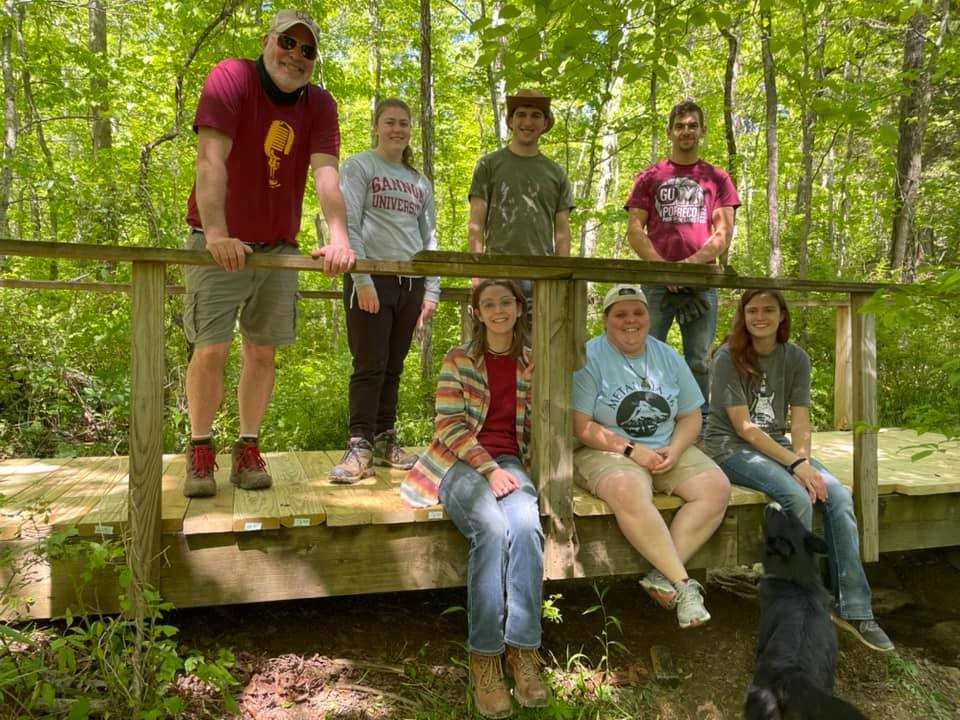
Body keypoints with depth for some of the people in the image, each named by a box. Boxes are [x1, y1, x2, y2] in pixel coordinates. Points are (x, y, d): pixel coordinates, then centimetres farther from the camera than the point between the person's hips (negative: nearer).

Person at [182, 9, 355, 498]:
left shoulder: (320, 106, 1)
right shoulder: (230, 78, -9)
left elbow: (325, 173, -14)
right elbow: (210, 159, -21)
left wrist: (338, 236, -32)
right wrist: (216, 233, -33)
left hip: (278, 249, 3)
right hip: (219, 245, -3)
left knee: (262, 352, 4)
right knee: (211, 349, -6)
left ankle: (248, 449, 15)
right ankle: (200, 451, 10)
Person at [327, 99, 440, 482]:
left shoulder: (420, 181, 19)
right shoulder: (359, 166, 4)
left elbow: (429, 237, 17)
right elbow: (348, 225, -6)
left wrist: (431, 290, 8)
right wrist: (362, 280, -15)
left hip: (410, 283, 5)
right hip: (371, 279, -5)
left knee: (393, 367, 8)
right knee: (370, 366, -7)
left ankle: (385, 441, 16)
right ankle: (359, 447, -1)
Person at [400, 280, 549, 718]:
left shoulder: (532, 364, 13)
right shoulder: (458, 360, 5)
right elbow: (449, 426, -3)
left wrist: (516, 471, 0)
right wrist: (488, 468, -16)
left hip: (509, 462, 2)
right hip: (460, 463, -2)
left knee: (526, 523, -33)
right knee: (493, 527, -33)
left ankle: (523, 647, -24)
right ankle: (484, 654, -24)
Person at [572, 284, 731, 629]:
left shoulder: (668, 357, 11)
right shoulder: (589, 358, -5)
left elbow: (691, 417, 11)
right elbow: (582, 426, -11)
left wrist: (674, 450, -9)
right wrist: (631, 450, -18)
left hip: (667, 450, 6)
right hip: (607, 452, -5)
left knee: (717, 487, -18)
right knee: (630, 492, -37)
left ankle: (662, 575, -18)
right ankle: (682, 583, -24)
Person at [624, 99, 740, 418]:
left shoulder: (717, 179, 15)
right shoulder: (650, 177, 13)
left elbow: (724, 233, 6)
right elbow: (634, 229, 4)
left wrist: (691, 263, -10)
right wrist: (663, 267, -10)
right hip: (656, 281, 0)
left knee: (699, 363, 1)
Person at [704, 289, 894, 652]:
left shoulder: (796, 357, 4)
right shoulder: (728, 357, -11)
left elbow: (800, 420, 0)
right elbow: (744, 427, -15)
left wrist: (803, 460, -19)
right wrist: (793, 464, -22)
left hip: (777, 444, 5)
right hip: (731, 448, -5)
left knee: (838, 495, -18)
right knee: (797, 497, -29)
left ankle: (853, 607, -11)